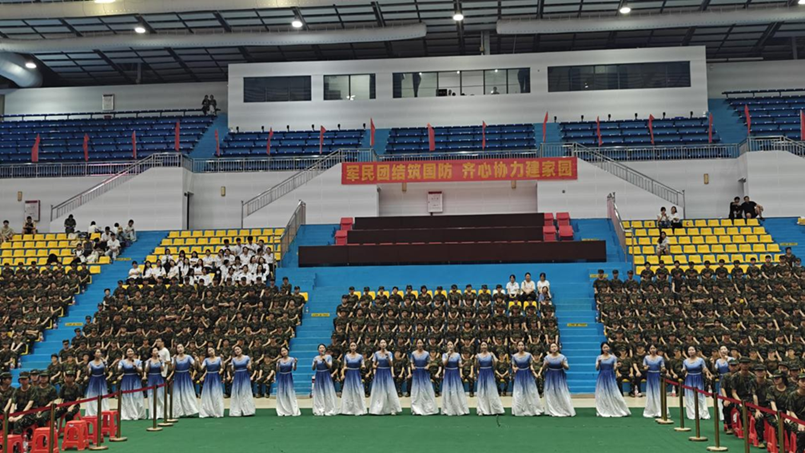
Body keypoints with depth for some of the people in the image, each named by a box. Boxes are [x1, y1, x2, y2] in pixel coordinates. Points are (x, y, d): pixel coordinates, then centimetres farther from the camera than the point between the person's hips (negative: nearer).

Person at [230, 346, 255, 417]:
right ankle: (237, 412, 7)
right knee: (237, 394, 2)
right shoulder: (233, 359, 7)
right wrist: (231, 366, -11)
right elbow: (232, 371, 8)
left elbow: (250, 369, 3)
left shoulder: (247, 358, 1)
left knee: (246, 393, -4)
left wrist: (249, 367, -19)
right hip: (237, 378, 3)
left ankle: (247, 411, -1)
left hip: (245, 377, -2)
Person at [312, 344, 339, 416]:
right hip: (319, 376, 2)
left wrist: (325, 361, -23)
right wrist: (315, 363, -20)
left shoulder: (328, 356, 1)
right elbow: (313, 369, 1)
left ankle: (329, 410, 1)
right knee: (319, 393, 1)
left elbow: (330, 366, -7)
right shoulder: (316, 358, 4)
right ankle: (320, 410, 6)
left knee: (328, 392, -3)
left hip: (326, 375, -2)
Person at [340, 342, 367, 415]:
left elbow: (362, 367, 3)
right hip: (349, 375, 1)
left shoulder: (360, 356, 0)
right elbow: (344, 366, 5)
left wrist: (362, 367, -20)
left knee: (358, 392, -3)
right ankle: (349, 410, 10)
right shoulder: (346, 356, 3)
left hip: (357, 375, -1)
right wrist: (342, 374, -10)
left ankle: (359, 410, 4)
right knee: (348, 392, 3)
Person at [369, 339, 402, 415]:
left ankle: (392, 409, 2)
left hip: (387, 374, -1)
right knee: (378, 391, 2)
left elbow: (391, 365, -6)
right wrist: (375, 366, -16)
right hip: (379, 374, 1)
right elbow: (373, 365, 6)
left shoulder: (389, 353, 2)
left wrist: (388, 357, -16)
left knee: (390, 391, -3)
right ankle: (378, 409, 9)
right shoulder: (376, 353, 3)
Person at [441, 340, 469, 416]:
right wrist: (448, 356, -24)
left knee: (458, 391, 0)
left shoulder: (458, 355, 3)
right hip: (448, 374, -1)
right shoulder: (444, 355, 1)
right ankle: (448, 410, 4)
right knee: (448, 392, -1)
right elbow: (444, 363, -14)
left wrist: (462, 365, -16)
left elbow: (460, 365, 5)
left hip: (456, 374, 1)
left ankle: (459, 409, 4)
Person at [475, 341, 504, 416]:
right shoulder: (478, 355, 3)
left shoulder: (491, 354, 0)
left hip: (489, 374, -1)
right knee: (482, 393, 3)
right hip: (481, 375, 1)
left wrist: (493, 357, -16)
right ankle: (483, 410, 9)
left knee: (491, 392, -2)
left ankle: (494, 409, 4)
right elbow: (477, 367, 2)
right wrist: (476, 359, -11)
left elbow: (494, 365, -4)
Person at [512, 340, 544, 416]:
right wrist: (514, 369, -19)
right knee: (518, 394, 1)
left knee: (530, 392, 4)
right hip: (519, 376, 1)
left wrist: (533, 371, -16)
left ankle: (533, 409, 15)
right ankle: (520, 411, 11)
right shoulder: (514, 356, -2)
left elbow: (531, 365, 1)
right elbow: (513, 366, 3)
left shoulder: (528, 355, -5)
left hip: (528, 375, 0)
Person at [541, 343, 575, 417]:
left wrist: (563, 364, -21)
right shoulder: (547, 357, 1)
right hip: (550, 377, 1)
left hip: (560, 377, -1)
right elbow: (543, 368, 2)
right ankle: (553, 411, 6)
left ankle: (567, 411, 4)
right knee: (551, 395, 0)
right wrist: (545, 365, -19)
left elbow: (567, 368, -1)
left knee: (563, 394, -3)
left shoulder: (562, 357, -1)